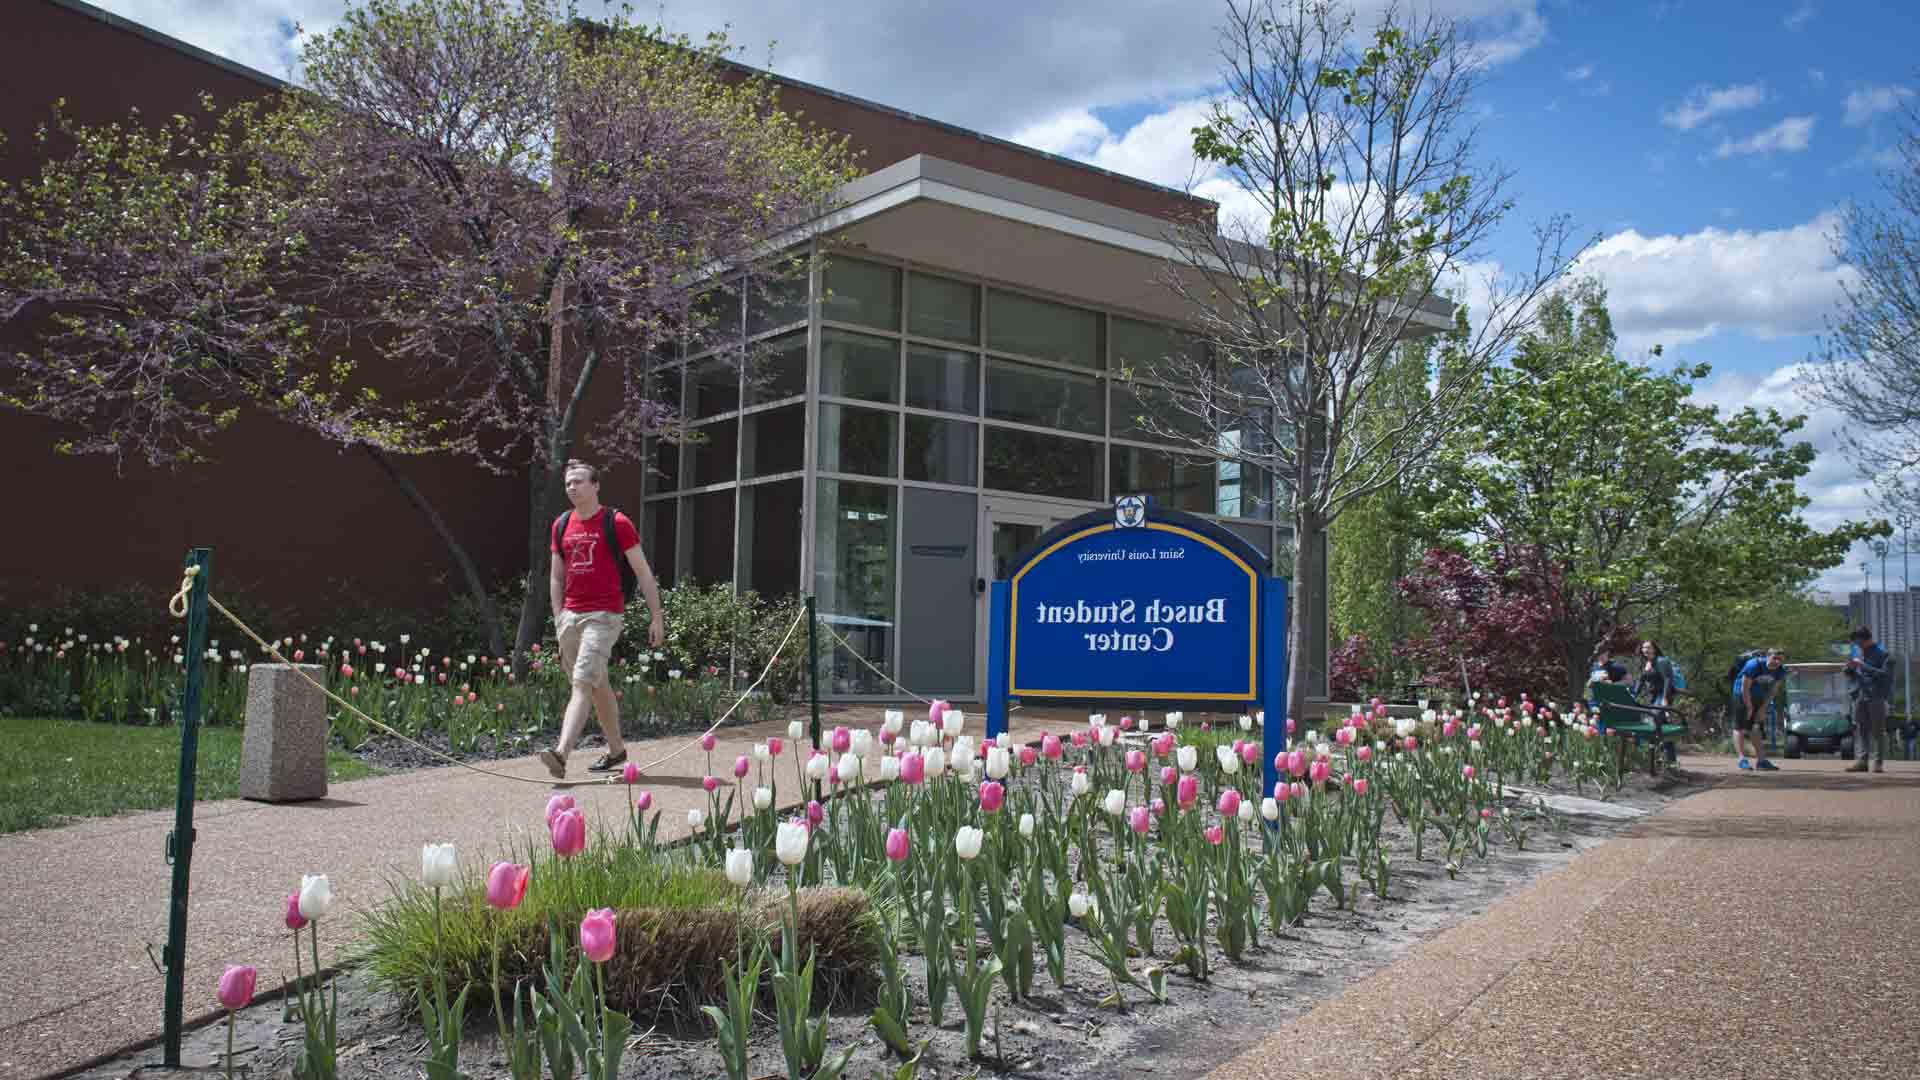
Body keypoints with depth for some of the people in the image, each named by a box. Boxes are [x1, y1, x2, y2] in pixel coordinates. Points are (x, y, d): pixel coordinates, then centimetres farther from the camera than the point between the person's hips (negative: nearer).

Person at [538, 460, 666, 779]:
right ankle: (616, 749, 27)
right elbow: (556, 576, 18)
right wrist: (558, 617, 8)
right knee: (598, 685, 14)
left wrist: (657, 617, -5)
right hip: (570, 616, 6)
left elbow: (643, 572, -3)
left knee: (582, 683, -17)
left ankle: (561, 754, -26)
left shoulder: (616, 523, -5)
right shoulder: (561, 526, 12)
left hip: (604, 616, -6)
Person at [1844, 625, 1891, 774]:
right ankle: (1860, 760, 0)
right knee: (1860, 729, 1)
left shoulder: (1881, 653, -5)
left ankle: (1879, 762, 1)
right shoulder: (1856, 651, 13)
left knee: (1877, 730, -2)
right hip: (1860, 695, 6)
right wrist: (1850, 669, -2)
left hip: (1876, 696, -6)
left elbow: (1885, 675, -17)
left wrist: (1863, 666, -19)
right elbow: (1851, 678, 20)